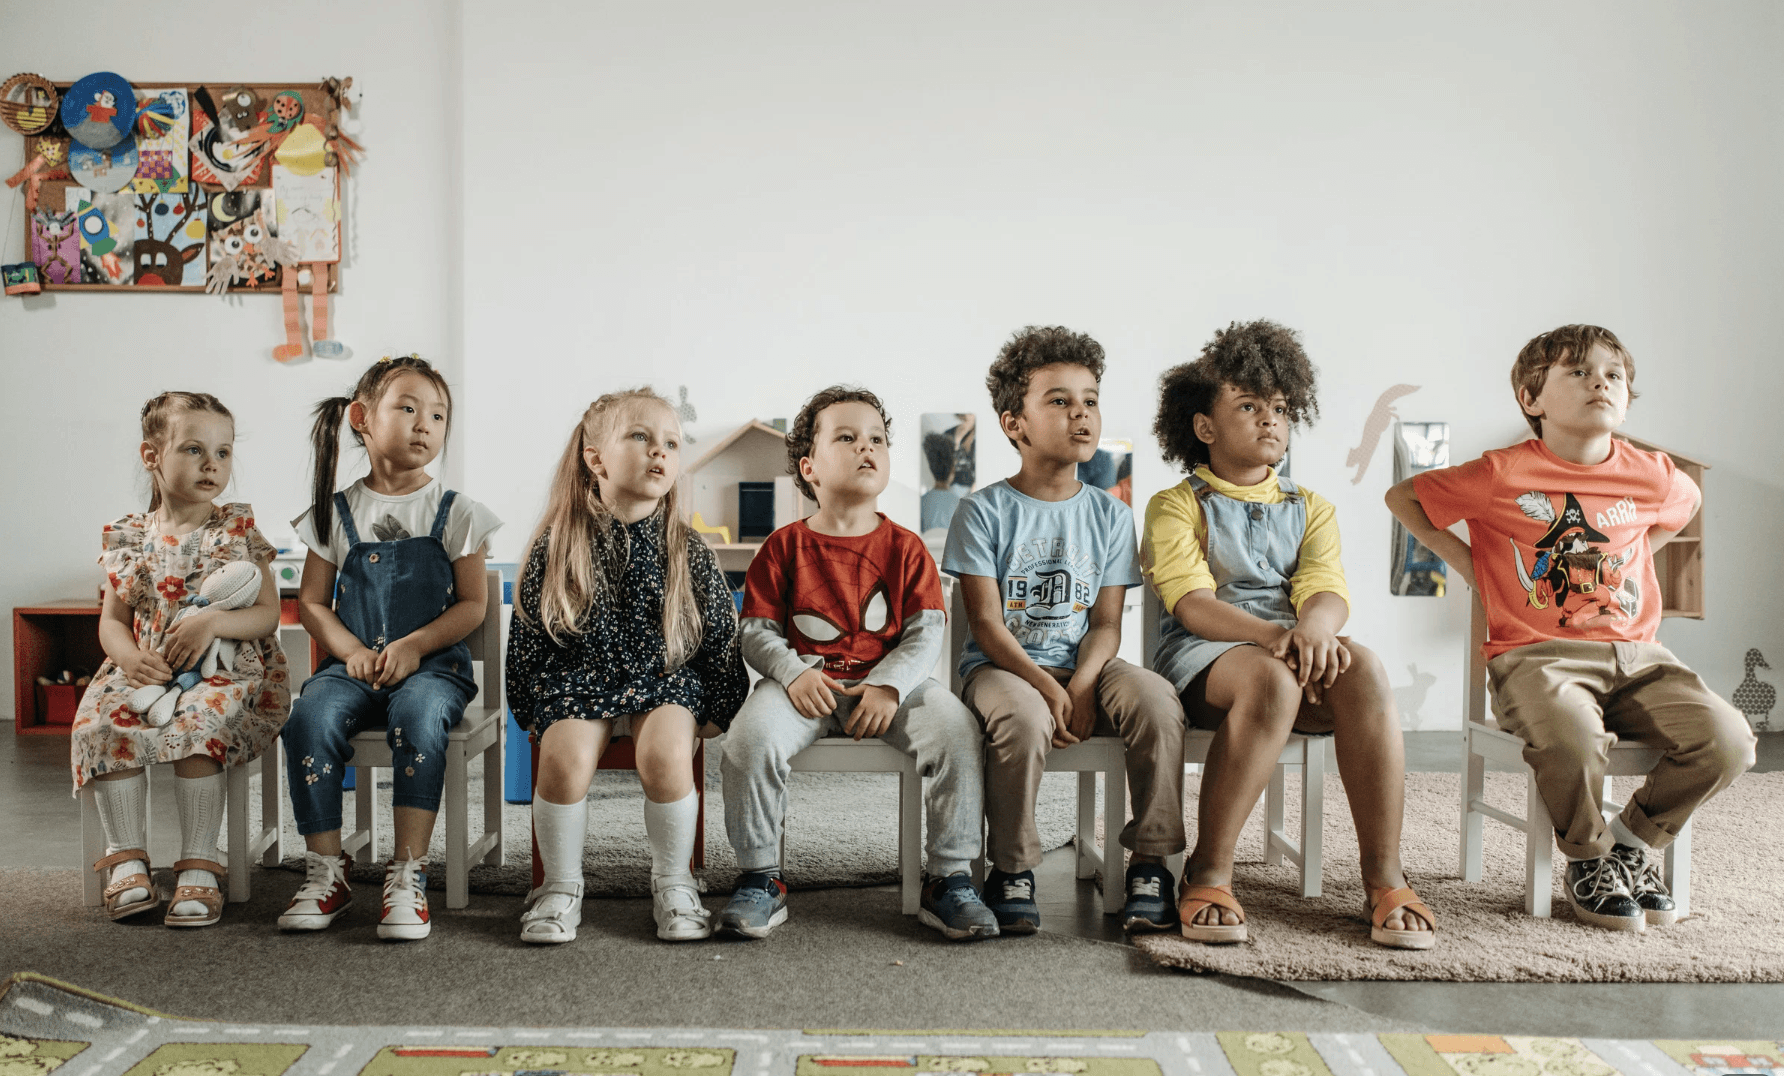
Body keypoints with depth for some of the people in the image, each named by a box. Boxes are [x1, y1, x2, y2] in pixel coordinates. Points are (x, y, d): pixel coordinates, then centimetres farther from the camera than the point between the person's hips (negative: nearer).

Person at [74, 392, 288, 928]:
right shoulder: (128, 536, 10)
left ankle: (199, 866, -24)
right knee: (100, 724, -26)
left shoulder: (238, 530, 3)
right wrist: (129, 657, -11)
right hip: (144, 671, 3)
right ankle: (128, 860, -14)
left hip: (227, 670, -3)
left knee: (198, 724, -34)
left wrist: (213, 622, -19)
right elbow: (112, 619, 11)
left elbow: (269, 613, -1)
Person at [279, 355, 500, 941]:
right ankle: (326, 870, -14)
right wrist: (352, 651, -9)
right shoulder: (337, 512, 10)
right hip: (354, 663, 2)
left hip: (433, 664, -2)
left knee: (418, 718, -34)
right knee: (310, 718, -28)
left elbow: (472, 605, 2)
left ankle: (408, 872, -25)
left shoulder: (455, 511, 6)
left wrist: (416, 644, -14)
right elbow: (312, 602, 10)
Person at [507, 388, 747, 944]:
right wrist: (530, 706, 4)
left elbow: (722, 633, 6)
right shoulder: (557, 545, -1)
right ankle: (561, 886, -5)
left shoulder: (688, 550, 0)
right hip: (579, 682, 0)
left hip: (666, 680, 0)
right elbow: (526, 633, 6)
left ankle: (674, 883, -6)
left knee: (667, 754, -29)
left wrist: (718, 709, 3)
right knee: (565, 756, -28)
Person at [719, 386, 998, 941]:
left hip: (890, 681, 1)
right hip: (805, 681, -1)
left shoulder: (904, 547, 8)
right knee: (751, 736, -31)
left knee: (956, 729, -26)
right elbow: (757, 633, 4)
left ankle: (950, 880, -12)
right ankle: (760, 880, -11)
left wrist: (888, 685, -17)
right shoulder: (784, 546, 6)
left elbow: (927, 632, 1)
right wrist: (794, 673, -17)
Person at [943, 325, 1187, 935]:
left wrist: (1080, 687, -17)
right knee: (1024, 717, -37)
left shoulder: (1111, 516, 9)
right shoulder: (984, 511, -2)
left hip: (1084, 668, 3)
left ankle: (1150, 862, -13)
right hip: (1003, 668, -3)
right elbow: (986, 624, -8)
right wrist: (1047, 688, -23)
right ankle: (1012, 869, -14)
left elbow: (1106, 623, 3)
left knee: (1155, 698, -28)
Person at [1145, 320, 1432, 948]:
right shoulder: (1177, 506, 9)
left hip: (1299, 649, 4)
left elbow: (1328, 590, 2)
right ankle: (1207, 874, -28)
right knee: (1271, 679, -39)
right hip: (1202, 656, -3)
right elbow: (1192, 603, -8)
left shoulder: (1310, 508, 22)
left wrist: (1314, 628, -24)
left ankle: (1384, 880, -28)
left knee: (1363, 670, -32)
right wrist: (1274, 636, -26)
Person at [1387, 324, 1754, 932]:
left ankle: (1635, 841, 8)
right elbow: (1402, 497, 7)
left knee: (1728, 740, -20)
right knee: (1572, 738, -36)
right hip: (1537, 655, -4)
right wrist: (1465, 561, 3)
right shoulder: (1502, 476, -4)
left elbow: (1688, 502, 34)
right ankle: (1590, 859, -3)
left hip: (1635, 653, 5)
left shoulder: (1654, 477, 8)